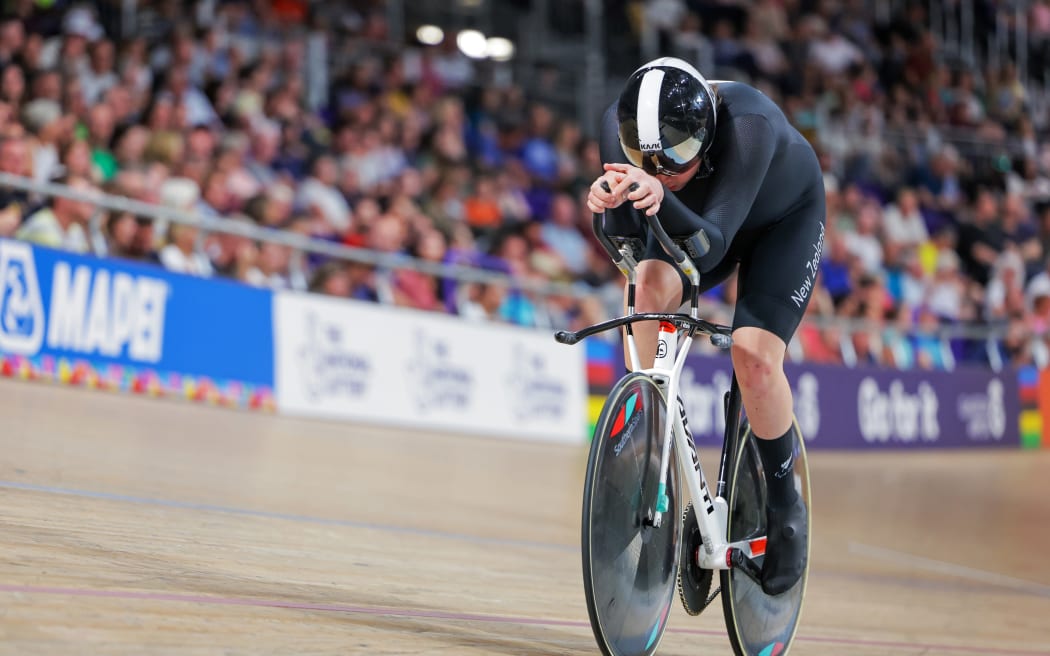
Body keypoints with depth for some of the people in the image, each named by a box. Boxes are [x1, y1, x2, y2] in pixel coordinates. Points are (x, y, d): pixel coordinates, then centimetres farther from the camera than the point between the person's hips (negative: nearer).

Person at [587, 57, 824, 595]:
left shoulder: (749, 124, -43)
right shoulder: (620, 124, -31)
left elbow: (710, 247, -48)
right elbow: (628, 242, -28)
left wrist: (662, 197, -67)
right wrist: (608, 200, -50)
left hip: (783, 219, -3)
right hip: (693, 213, 3)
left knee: (754, 356, -21)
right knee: (648, 286, -29)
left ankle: (785, 508, 3)